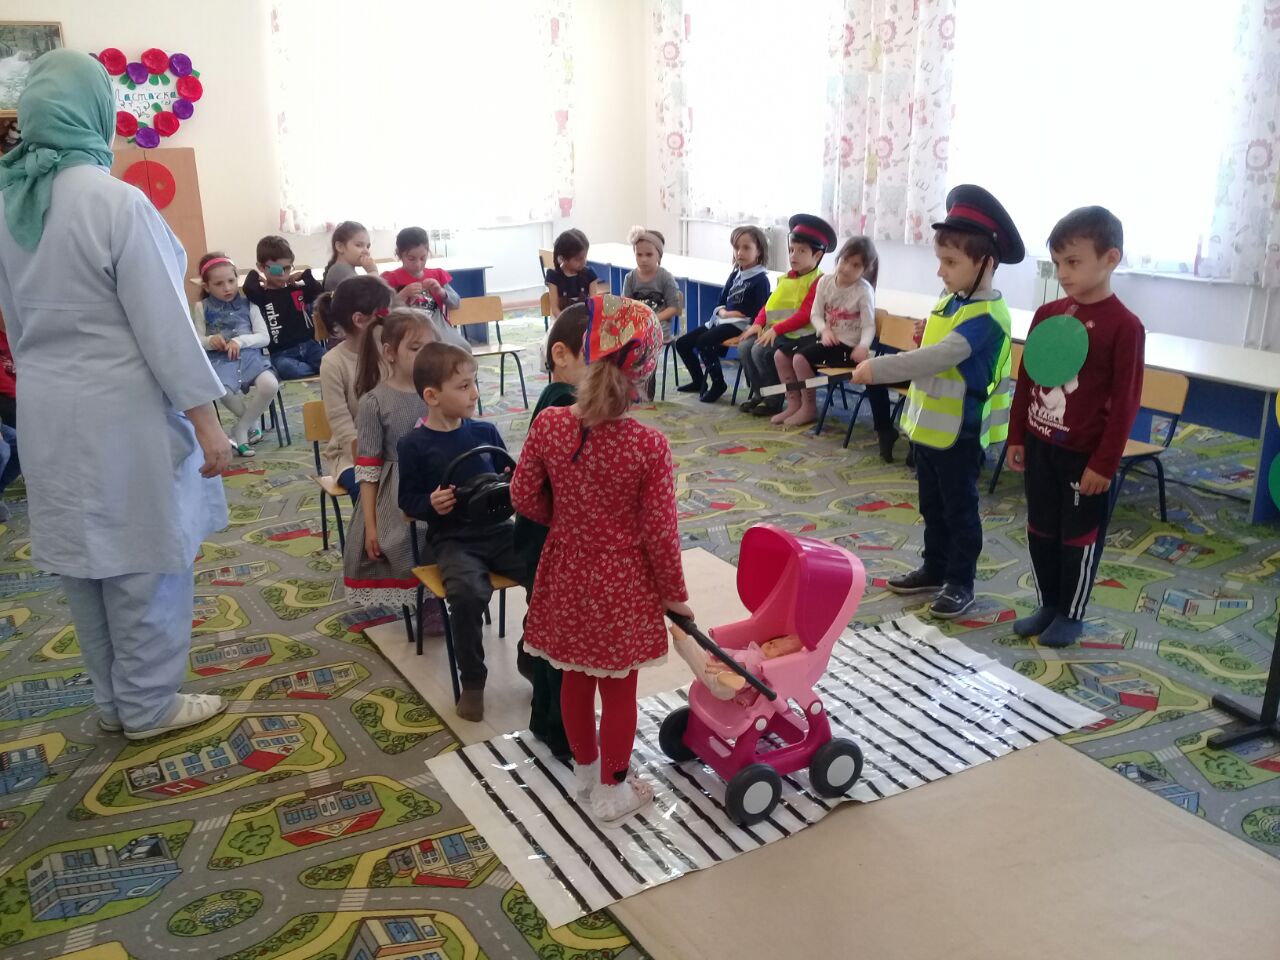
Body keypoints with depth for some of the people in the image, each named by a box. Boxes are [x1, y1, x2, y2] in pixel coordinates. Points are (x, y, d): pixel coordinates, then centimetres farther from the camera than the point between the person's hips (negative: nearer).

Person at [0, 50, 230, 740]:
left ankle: (113, 701, 30)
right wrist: (206, 421, -13)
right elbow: (163, 322, -18)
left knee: (85, 560, 16)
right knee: (145, 561, 6)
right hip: (124, 412, -7)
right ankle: (149, 706, 19)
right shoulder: (115, 201, -17)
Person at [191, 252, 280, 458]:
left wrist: (241, 340, -13)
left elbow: (264, 337, 4)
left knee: (271, 385, -31)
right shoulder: (202, 307, 9)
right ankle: (250, 421, -2)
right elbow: (197, 341, 10)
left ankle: (240, 429, -6)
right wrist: (210, 341, -13)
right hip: (220, 359, -1)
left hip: (249, 356, 1)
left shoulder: (248, 304, 8)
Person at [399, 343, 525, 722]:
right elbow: (408, 500, 1)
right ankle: (472, 681, -10)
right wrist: (431, 505, -20)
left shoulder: (486, 431, 5)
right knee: (468, 592, -33)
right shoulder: (415, 444, -5)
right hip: (452, 540, -4)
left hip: (497, 530, 4)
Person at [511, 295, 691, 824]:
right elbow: (659, 531, -16)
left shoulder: (548, 424, -14)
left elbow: (524, 498, -2)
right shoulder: (649, 445, -22)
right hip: (622, 586, -4)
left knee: (575, 678, 22)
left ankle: (585, 768, 43)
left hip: (567, 575, 4)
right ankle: (612, 790, 31)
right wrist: (675, 593, 0)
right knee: (619, 690, 14)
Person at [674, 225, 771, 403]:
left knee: (703, 342, -30)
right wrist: (723, 312, -7)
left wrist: (732, 313, -14)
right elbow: (721, 302, 15)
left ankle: (718, 384, -11)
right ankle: (699, 381, 21)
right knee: (682, 342, 5)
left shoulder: (760, 279, -10)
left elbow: (759, 313, -18)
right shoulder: (735, 275, 14)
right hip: (721, 320, 9)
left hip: (740, 324, -9)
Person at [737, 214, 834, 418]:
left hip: (801, 335, -8)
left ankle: (774, 401, -9)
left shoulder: (817, 281, -11)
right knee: (745, 347, -10)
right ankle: (758, 393, 4)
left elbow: (804, 315, -20)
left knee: (761, 351, -25)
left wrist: (776, 329, -24)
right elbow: (769, 305, 17)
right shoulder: (786, 279, 17)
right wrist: (758, 324, -2)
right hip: (775, 331, 8)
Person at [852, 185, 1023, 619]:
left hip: (959, 433, -9)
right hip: (928, 424, 9)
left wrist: (879, 368, -32)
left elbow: (938, 358, -32)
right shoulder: (949, 302, 7)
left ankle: (960, 582, 18)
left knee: (959, 510, 6)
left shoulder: (986, 317, -22)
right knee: (932, 506, 19)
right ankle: (935, 569, 33)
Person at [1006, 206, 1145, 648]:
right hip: (1039, 445, 6)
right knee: (1041, 531, 15)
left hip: (1085, 453, -5)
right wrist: (1016, 437, 9)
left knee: (1080, 536, 10)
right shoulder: (1046, 314, 2)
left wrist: (1105, 463, -13)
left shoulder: (1124, 326, -14)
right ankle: (1049, 604, 32)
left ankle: (1071, 614, 25)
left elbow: (1126, 401, -13)